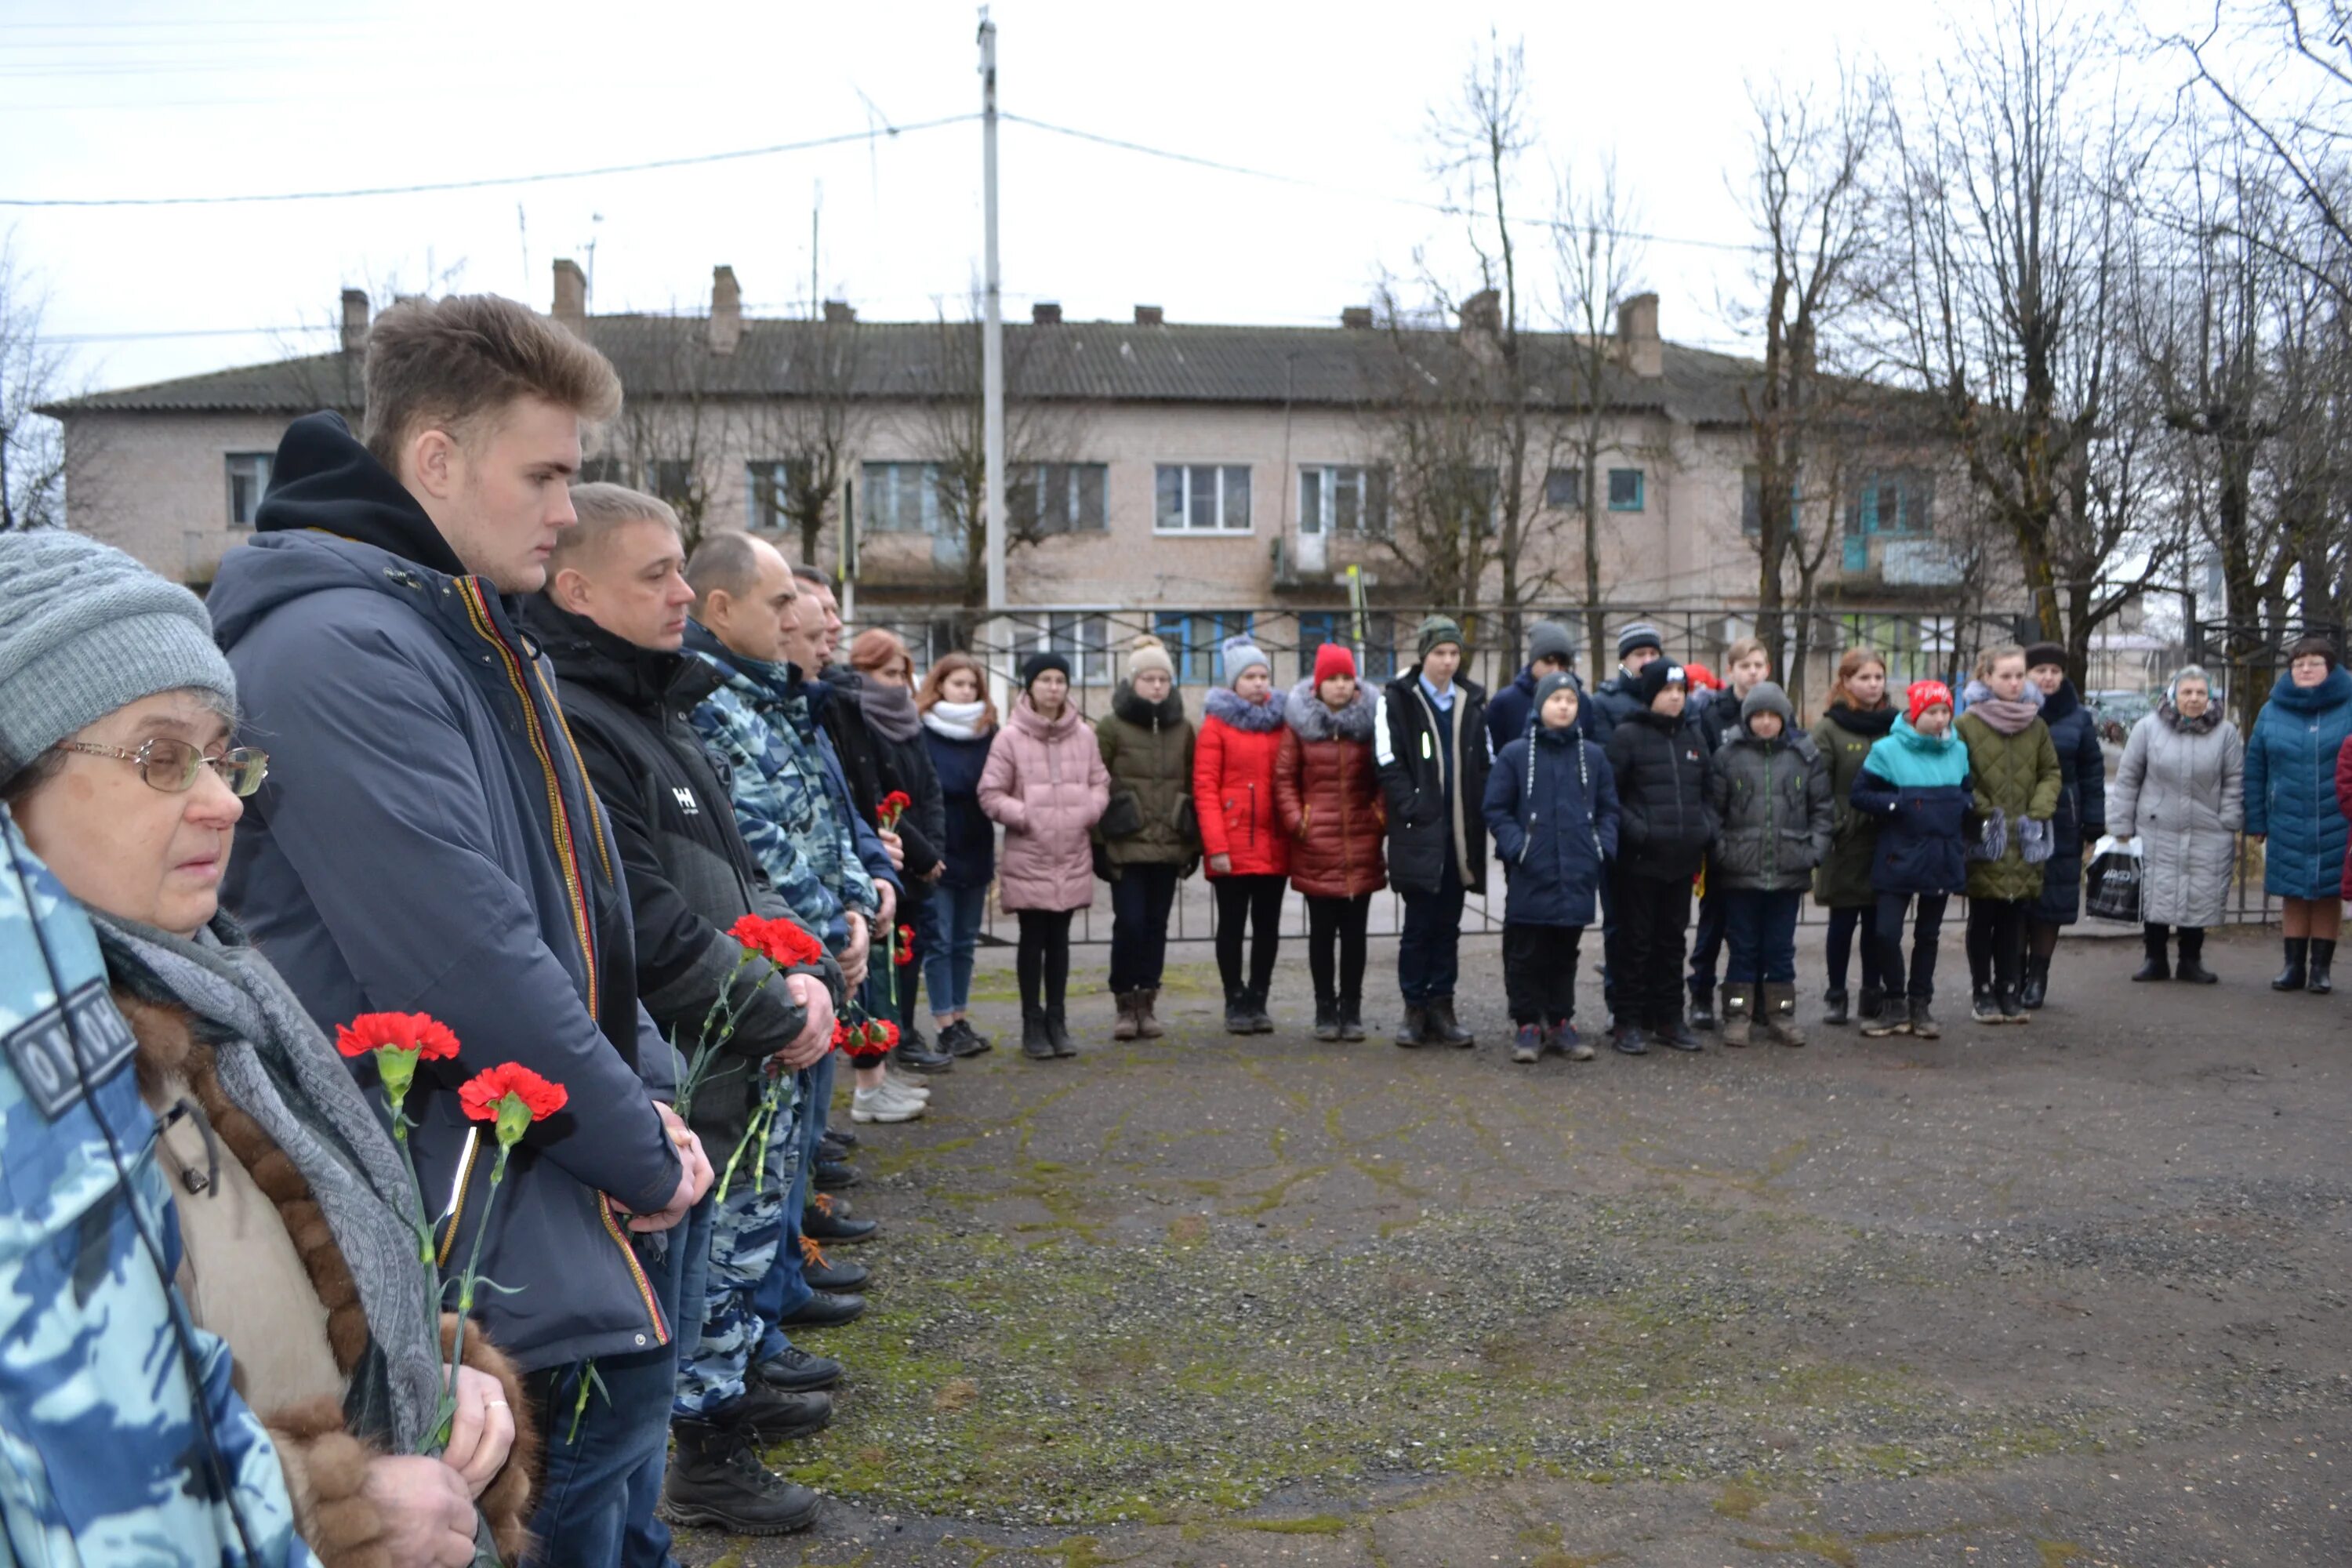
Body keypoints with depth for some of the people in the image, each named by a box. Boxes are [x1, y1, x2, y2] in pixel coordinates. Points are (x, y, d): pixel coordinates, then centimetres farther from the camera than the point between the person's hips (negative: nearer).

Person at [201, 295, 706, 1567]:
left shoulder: (464, 628, 12)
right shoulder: (340, 651, -20)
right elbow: (470, 963, -25)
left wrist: (647, 1097, 5)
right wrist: (642, 1152, -14)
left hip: (575, 1186, 9)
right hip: (496, 1228, -9)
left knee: (619, 1457, 20)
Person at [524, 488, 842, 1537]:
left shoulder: (657, 708, 10)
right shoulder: (570, 724, -22)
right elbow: (647, 926, -26)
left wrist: (802, 971, -1)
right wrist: (778, 1019, -16)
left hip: (742, 1054, 10)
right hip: (683, 1070, -10)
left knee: (752, 1226, 23)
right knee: (706, 1251, 5)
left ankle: (728, 1394, 43)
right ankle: (707, 1457, 24)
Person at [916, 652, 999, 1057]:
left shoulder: (988, 732, 8)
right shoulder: (921, 732, -8)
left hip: (976, 852, 5)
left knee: (966, 941, 12)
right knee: (939, 941, 0)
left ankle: (961, 1019, 21)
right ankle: (946, 1027, 6)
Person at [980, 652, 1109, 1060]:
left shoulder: (1083, 735, 3)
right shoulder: (1010, 737, -7)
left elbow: (1100, 783, 10)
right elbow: (990, 794, -5)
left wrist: (1089, 813, -7)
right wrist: (1025, 817, -14)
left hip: (1073, 857, 3)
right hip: (1028, 858, -3)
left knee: (1059, 939, 12)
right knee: (1033, 940, 5)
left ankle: (1056, 1020, 22)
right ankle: (1033, 1023, 15)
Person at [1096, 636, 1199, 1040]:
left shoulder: (1183, 727, 10)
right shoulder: (1111, 726, -1)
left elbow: (1193, 786, 13)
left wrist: (1195, 841, 9)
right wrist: (1099, 839, -8)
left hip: (1170, 845, 3)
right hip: (1126, 846, -3)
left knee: (1156, 925, 7)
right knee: (1129, 923, -6)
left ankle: (1146, 1003, 18)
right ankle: (1126, 1004, 8)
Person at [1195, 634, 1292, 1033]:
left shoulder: (1280, 722, 10)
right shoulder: (1217, 724, -2)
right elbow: (1205, 788, -7)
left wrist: (1295, 831, 1)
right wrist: (1215, 847, -14)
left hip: (1274, 846, 4)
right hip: (1233, 846, -4)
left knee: (1267, 925, 8)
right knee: (1232, 924, 4)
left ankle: (1258, 1001, 19)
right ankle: (1236, 1003, 13)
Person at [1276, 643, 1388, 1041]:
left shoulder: (1369, 721, 4)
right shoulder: (1299, 723, 0)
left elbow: (1384, 778, 9)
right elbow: (1283, 779, 1)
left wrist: (1381, 818, -2)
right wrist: (1297, 822, -8)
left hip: (1362, 845, 1)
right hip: (1316, 846, -1)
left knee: (1355, 931, 7)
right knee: (1322, 931, 6)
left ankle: (1351, 1009, 16)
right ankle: (1325, 1010, 15)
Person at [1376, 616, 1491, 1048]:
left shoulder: (1473, 701, 13)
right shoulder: (1396, 700, -1)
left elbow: (1488, 762, 16)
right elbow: (1388, 763, -7)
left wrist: (1480, 811, 3)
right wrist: (1413, 809, -14)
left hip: (1461, 833, 4)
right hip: (1419, 833, -4)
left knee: (1449, 923, 9)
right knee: (1419, 923, -1)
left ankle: (1442, 1007, 16)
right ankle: (1415, 1008, 9)